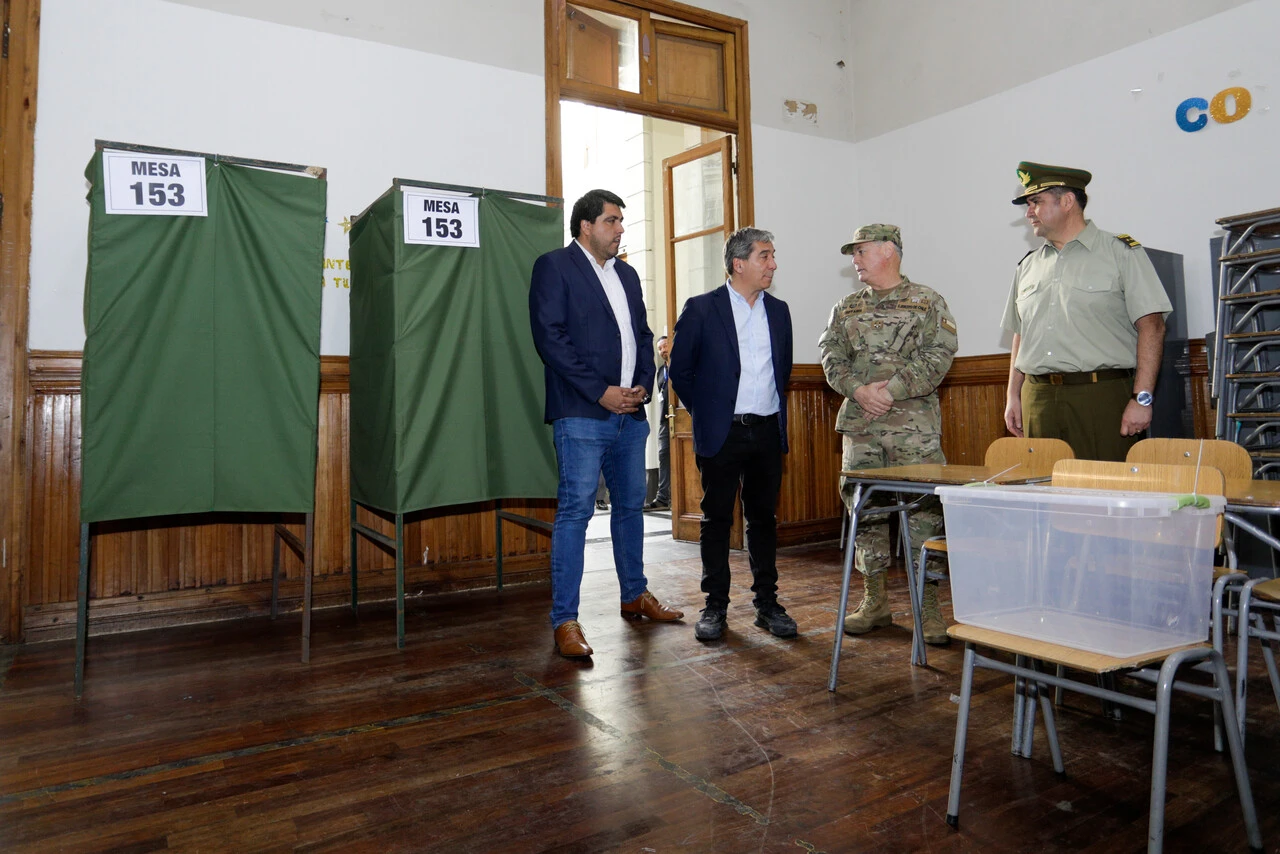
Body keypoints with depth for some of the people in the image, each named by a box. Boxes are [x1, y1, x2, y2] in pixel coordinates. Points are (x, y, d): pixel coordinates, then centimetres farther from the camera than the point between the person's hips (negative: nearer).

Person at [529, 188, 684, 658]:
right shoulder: (554, 266, -2)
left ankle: (635, 595, 30)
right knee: (574, 511, -7)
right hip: (581, 413, -7)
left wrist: (643, 385, 1)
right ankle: (564, 620, -1)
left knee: (630, 505, 15)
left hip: (630, 412, 7)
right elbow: (550, 336, -12)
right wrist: (601, 391, -15)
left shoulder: (627, 274, 20)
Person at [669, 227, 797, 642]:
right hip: (721, 433, -4)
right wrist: (705, 412, 3)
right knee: (716, 520, 4)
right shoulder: (701, 309, -3)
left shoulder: (778, 311, 11)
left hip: (767, 431, 4)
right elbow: (680, 370, 1)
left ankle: (767, 603, 20)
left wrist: (776, 410, 13)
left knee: (763, 518, 10)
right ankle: (715, 606, 14)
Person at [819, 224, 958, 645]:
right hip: (859, 425, 4)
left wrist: (891, 391, -15)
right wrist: (858, 390, -11)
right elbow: (832, 358, 7)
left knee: (924, 510, -5)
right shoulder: (846, 309, 15)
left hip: (914, 425, -4)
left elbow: (938, 356, -6)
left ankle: (929, 608, 6)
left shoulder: (928, 302, 4)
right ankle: (874, 602, 18)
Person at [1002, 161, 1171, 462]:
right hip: (1037, 400, 4)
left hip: (1102, 396, -4)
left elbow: (1151, 326, -4)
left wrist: (1141, 398, -12)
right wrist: (1013, 397, 12)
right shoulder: (1028, 265, 18)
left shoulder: (1121, 252, 3)